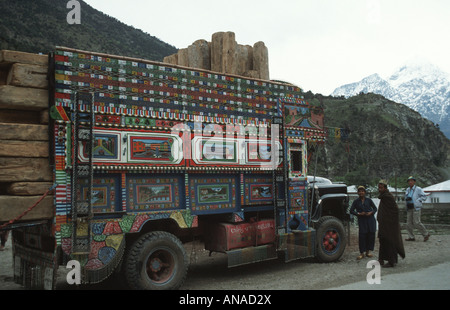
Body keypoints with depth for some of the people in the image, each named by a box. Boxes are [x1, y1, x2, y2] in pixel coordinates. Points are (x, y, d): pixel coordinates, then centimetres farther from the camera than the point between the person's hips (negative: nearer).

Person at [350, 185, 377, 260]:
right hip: (362, 221, -2)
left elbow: (375, 208, 12)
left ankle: (368, 251, 17)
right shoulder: (356, 201, 3)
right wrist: (359, 213, -10)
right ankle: (361, 253, 1)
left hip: (370, 219, 2)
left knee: (371, 235, 2)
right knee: (362, 236, -6)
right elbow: (351, 211, 3)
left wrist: (371, 212, -7)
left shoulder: (369, 200, 5)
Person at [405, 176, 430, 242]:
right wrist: (407, 198, 0)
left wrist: (416, 201, -14)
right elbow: (406, 197, 22)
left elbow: (424, 197, -8)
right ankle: (411, 237, 9)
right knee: (409, 223, 3)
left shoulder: (418, 189, -6)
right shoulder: (408, 189, 14)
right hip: (409, 208, 7)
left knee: (416, 223, -11)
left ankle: (426, 234, 6)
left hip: (416, 208, -7)